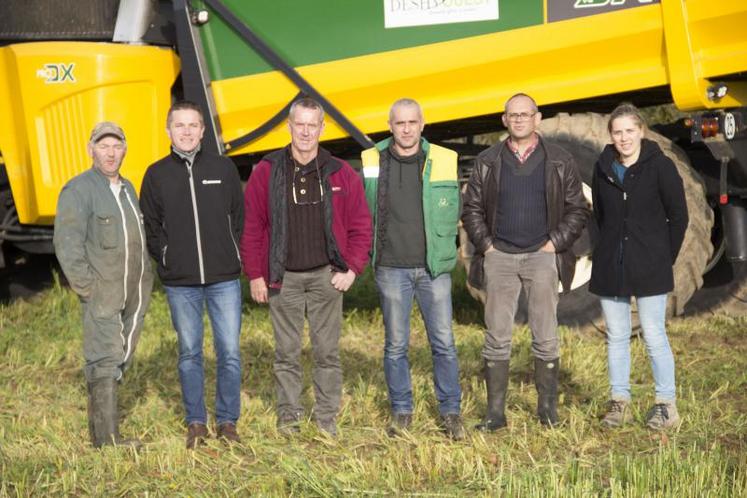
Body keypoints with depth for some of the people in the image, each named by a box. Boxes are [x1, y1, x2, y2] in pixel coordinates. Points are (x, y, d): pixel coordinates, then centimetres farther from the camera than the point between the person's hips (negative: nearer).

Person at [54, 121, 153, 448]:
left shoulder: (127, 188, 16)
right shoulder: (78, 189, -9)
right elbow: (67, 242, -14)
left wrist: (145, 280, 15)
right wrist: (86, 286, -17)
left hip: (133, 294, 8)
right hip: (102, 295, -8)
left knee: (121, 359, 13)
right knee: (105, 361, -7)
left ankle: (101, 416, 26)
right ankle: (106, 437, -4)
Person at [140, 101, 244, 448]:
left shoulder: (223, 168, 4)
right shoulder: (157, 174, 4)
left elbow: (240, 218, 9)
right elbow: (149, 226, 9)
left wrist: (235, 257, 3)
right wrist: (165, 259, 1)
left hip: (224, 279, 0)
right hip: (180, 283, 0)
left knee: (229, 352, 0)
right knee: (189, 353, 8)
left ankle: (227, 421, 14)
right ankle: (196, 422, 18)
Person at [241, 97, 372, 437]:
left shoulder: (340, 174, 1)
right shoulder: (267, 172, -1)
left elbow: (360, 225, 5)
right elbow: (251, 226, 1)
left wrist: (352, 269, -2)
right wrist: (255, 275, -2)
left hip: (326, 275, 0)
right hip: (283, 278, 0)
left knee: (327, 352, 6)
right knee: (286, 352, 7)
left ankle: (327, 419, 15)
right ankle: (288, 416, 18)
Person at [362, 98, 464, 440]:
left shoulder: (443, 161, 1)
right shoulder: (372, 162, 1)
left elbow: (453, 212, 11)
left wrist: (443, 250, 7)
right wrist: (373, 249, 7)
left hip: (434, 268, 0)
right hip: (392, 269, 0)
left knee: (443, 343, 1)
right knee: (396, 345, 7)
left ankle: (450, 412, 13)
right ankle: (401, 412, 19)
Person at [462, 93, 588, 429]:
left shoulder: (560, 162, 5)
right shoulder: (487, 162, 8)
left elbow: (577, 209, 6)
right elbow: (472, 208, 11)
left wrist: (555, 243, -3)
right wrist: (485, 245, 1)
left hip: (542, 256, -1)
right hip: (499, 257, 1)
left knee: (545, 338, 1)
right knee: (496, 337, 1)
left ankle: (548, 409, 11)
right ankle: (495, 411, 6)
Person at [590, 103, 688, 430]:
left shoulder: (659, 166, -6)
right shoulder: (603, 168, 6)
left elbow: (679, 216, -2)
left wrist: (665, 257, 0)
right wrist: (613, 248, 10)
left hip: (649, 268, -4)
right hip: (610, 267, 4)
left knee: (654, 336, -4)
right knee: (616, 336, 9)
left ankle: (666, 403, 7)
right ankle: (619, 401, 19)